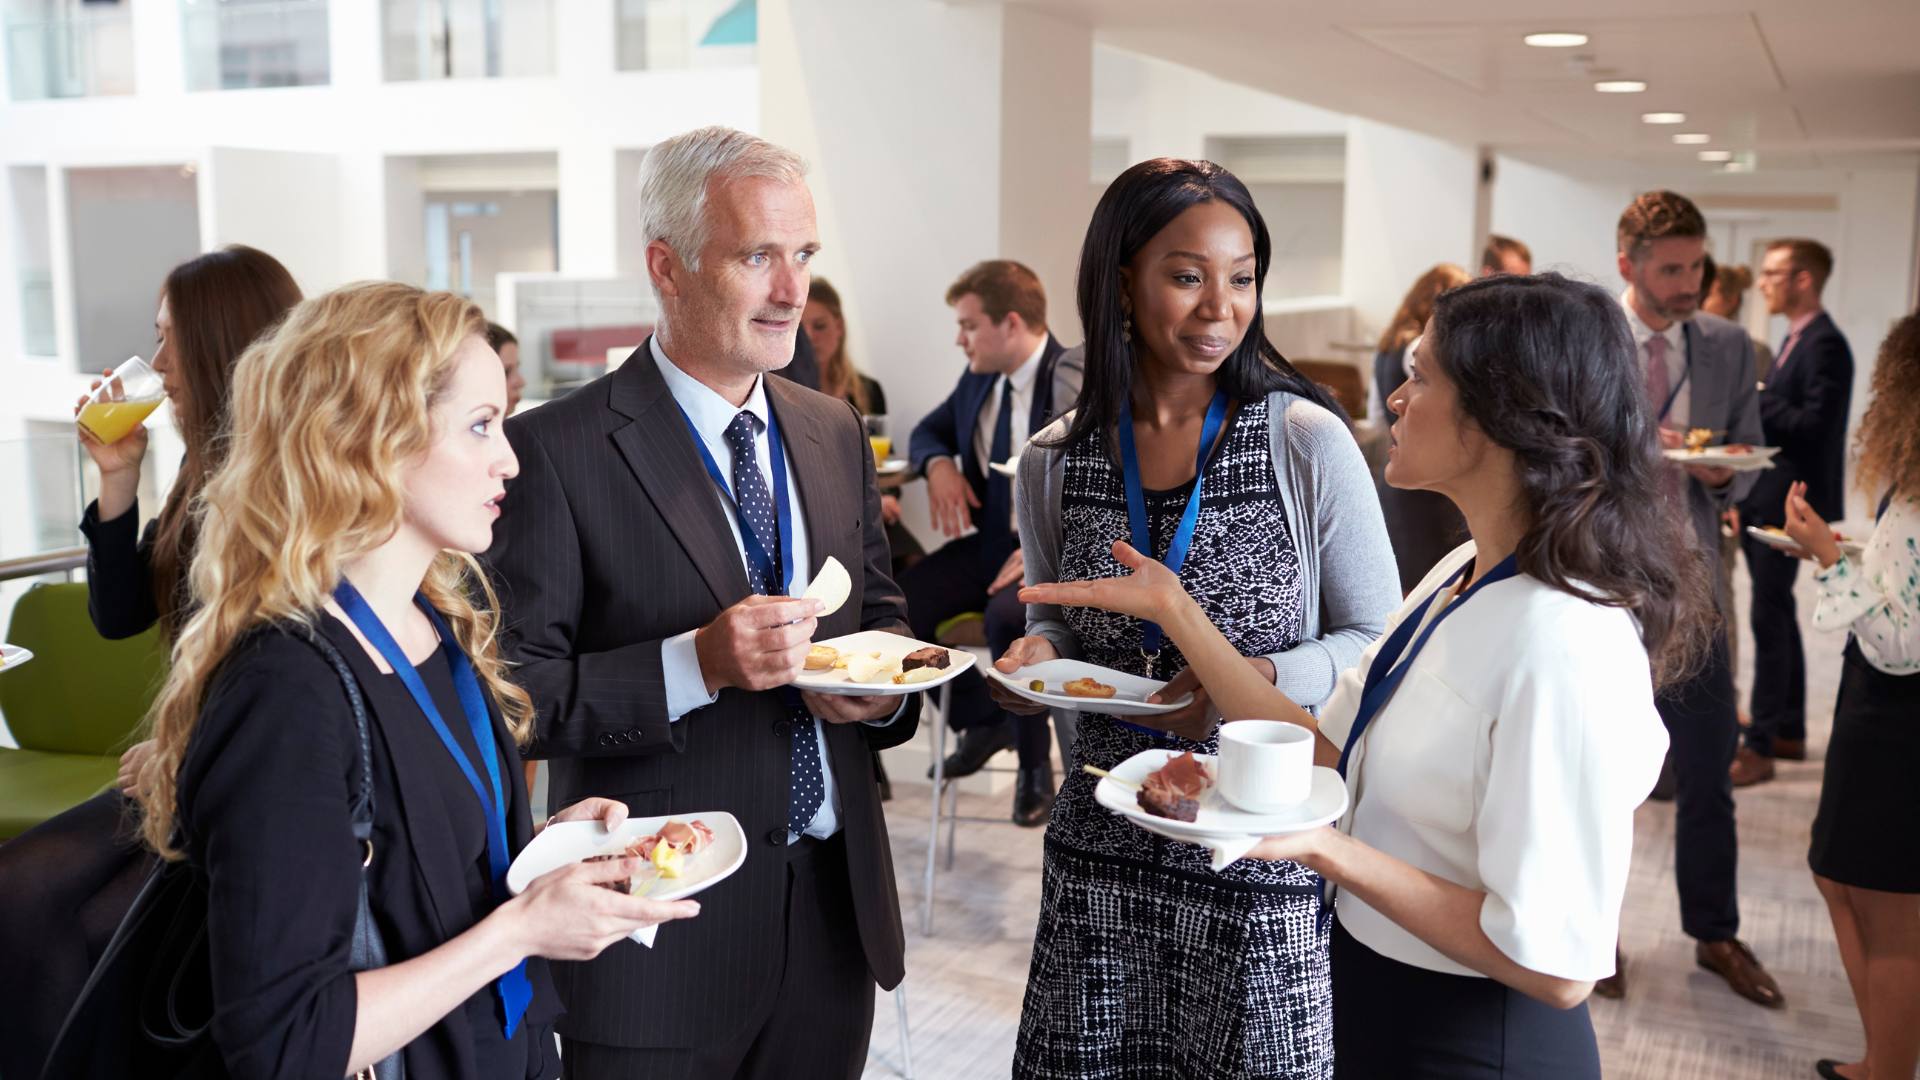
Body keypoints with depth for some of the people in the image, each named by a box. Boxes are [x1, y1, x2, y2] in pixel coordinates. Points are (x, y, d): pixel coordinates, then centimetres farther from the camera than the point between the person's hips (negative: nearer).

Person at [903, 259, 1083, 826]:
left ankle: (1035, 763, -11)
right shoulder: (978, 379, 7)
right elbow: (928, 430, 23)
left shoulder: (1079, 383, -15)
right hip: (990, 541, 7)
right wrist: (938, 463, -2)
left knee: (1007, 615, -37)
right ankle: (980, 720, 11)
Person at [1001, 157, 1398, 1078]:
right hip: (1101, 849, 3)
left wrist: (1258, 681, -19)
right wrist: (1037, 653, -8)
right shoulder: (1053, 463, 1)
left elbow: (1376, 643, -2)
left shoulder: (1309, 443, -9)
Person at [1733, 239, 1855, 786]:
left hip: (1788, 504, -10)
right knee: (1777, 616, 16)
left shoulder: (1825, 344, -15)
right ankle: (1789, 731, 27)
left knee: (1769, 619, -7)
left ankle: (1760, 748, -3)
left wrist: (1754, 400, -18)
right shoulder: (1794, 339, 14)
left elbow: (1815, 424, -23)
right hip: (1764, 500, 10)